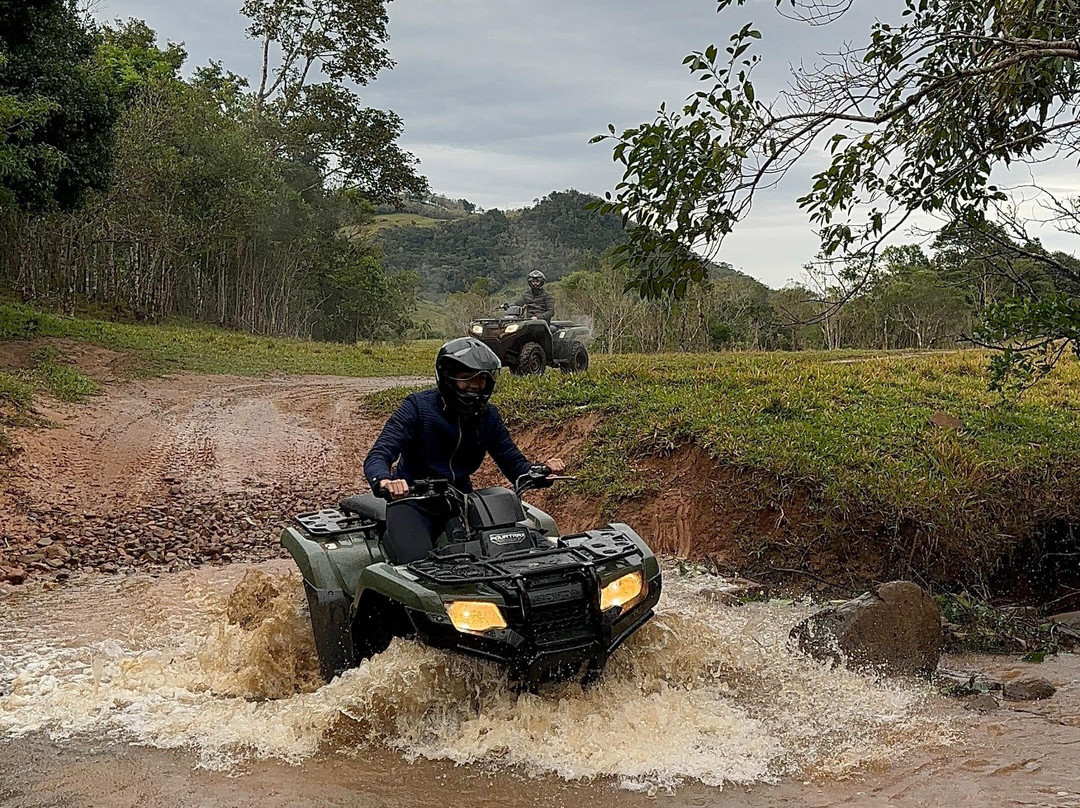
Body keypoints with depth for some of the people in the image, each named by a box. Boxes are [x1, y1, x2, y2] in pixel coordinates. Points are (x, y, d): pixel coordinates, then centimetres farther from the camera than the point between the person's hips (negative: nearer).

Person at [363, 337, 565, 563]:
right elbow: (376, 457, -19)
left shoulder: (487, 415, 3)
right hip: (413, 504, -5)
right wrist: (384, 481, -44)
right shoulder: (418, 407, -11)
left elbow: (513, 462, 7)